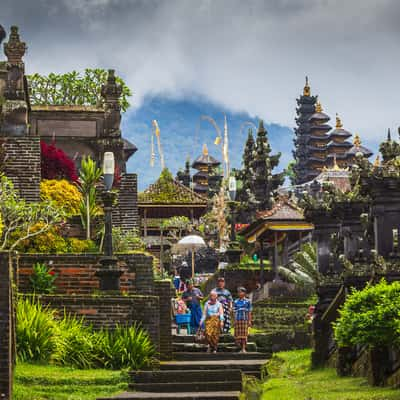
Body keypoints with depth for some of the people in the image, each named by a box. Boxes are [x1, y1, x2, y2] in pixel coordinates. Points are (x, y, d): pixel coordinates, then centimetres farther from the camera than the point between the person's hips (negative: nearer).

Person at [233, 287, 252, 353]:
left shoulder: (247, 301, 4)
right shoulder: (236, 302, 10)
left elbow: (249, 312, 3)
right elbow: (234, 311, 9)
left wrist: (249, 321, -3)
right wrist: (234, 320, 0)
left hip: (245, 320, -2)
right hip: (237, 320, 2)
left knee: (244, 334, -5)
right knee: (238, 334, -1)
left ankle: (244, 349, -2)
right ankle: (241, 348, 10)